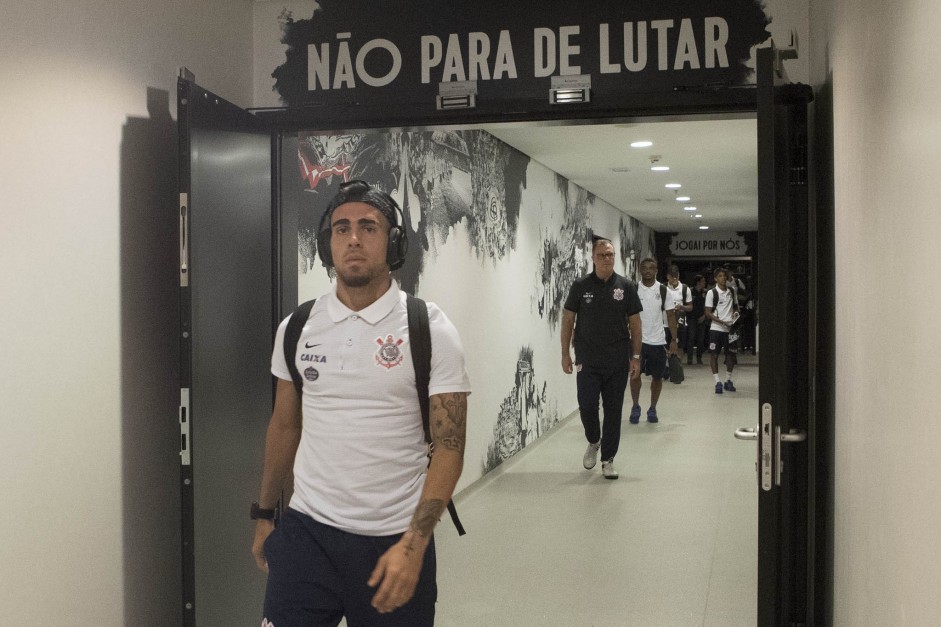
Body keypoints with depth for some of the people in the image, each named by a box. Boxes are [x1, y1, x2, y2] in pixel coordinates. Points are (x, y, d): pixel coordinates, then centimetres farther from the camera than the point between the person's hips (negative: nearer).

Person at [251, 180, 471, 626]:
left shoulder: (429, 329, -9)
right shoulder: (297, 327, 3)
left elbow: (449, 448, -11)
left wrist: (413, 544, -19)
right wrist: (264, 515, 16)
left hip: (394, 540, -2)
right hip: (306, 531, 3)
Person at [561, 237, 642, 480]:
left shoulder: (626, 286, 2)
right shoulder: (581, 285, 0)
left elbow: (634, 322, 5)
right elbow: (568, 319, 4)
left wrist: (636, 356, 1)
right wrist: (565, 353, 0)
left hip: (618, 361, 1)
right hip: (588, 360, -1)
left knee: (613, 410, 5)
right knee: (587, 406, -3)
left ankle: (608, 459, 17)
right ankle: (593, 442, 27)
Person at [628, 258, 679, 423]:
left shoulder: (663, 291, 1)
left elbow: (670, 316, 3)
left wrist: (674, 340, -2)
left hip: (658, 341, 1)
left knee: (657, 376, 7)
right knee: (635, 373, -5)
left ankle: (652, 409, 22)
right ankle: (635, 406, 13)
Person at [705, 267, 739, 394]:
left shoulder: (732, 291, 8)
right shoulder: (712, 293, -6)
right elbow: (708, 313, -8)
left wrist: (736, 312, -2)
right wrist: (722, 322, -17)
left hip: (730, 328, 4)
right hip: (716, 328, -4)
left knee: (731, 354, 8)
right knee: (714, 354, -5)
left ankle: (728, 381, 22)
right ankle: (718, 382, 1)